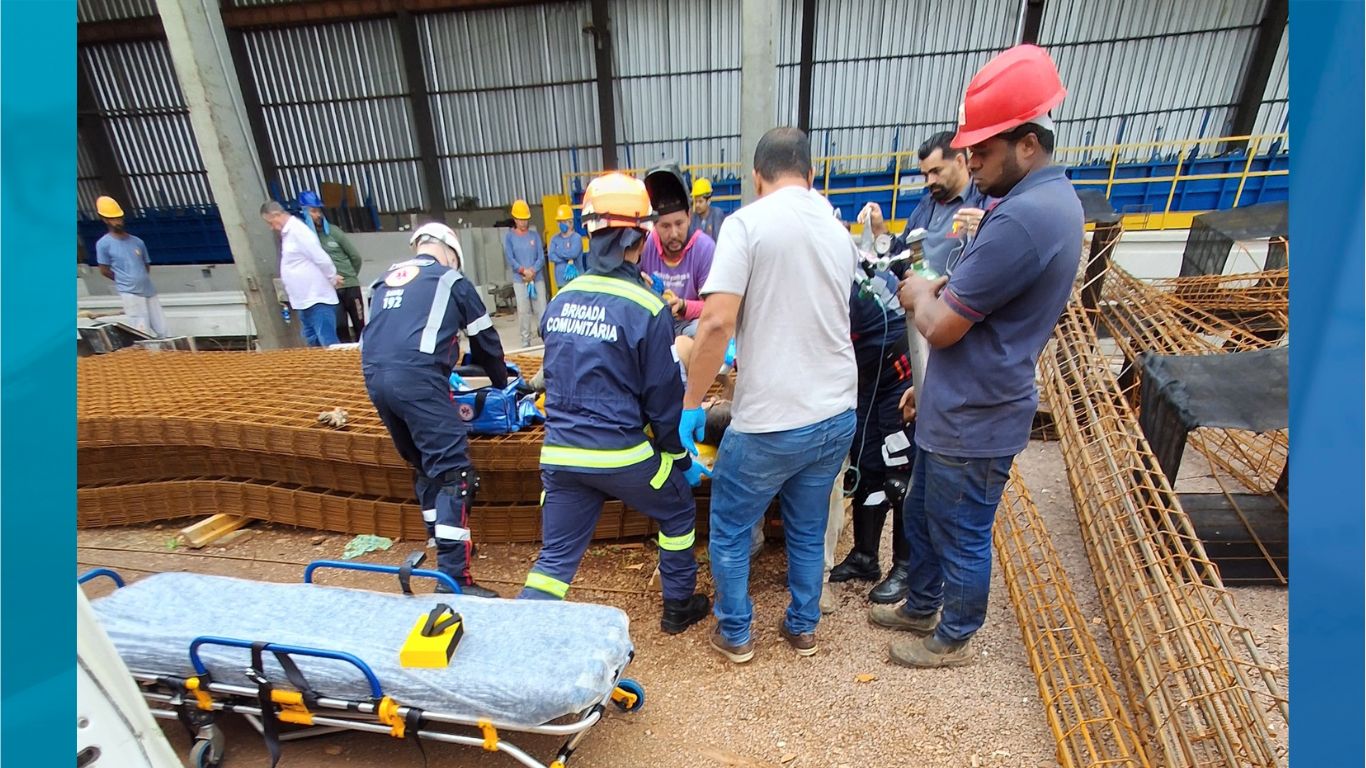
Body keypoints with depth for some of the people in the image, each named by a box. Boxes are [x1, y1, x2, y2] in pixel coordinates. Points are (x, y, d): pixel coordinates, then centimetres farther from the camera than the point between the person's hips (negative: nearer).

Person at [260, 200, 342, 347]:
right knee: (313, 343, 15)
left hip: (317, 299, -10)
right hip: (305, 300, 10)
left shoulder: (297, 230, -14)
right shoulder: (287, 233, 17)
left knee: (329, 344, -10)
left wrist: (333, 278, -7)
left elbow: (321, 258, -19)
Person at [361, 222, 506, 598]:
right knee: (453, 473, -6)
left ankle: (443, 545, 32)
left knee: (424, 465, 21)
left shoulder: (385, 280, 26)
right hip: (417, 377, -7)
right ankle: (454, 578, -8)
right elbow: (486, 342, 16)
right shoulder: (452, 280, 10)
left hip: (374, 376, 7)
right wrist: (502, 383, 32)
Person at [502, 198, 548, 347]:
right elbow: (510, 259, -5)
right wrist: (524, 271, -17)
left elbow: (541, 257, 1)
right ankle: (526, 341, 7)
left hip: (537, 278, 1)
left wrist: (532, 271, -14)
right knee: (523, 311, 0)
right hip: (519, 280, -1)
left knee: (542, 308, 0)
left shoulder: (534, 235, 7)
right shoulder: (509, 237, 3)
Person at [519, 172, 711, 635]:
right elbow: (662, 397, -8)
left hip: (559, 453, 5)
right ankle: (679, 607, 39)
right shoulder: (647, 308, -13)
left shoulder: (560, 300, 5)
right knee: (678, 510, 24)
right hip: (621, 454, -4)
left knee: (555, 557, 17)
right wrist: (681, 459, 7)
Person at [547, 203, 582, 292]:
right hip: (561, 281, 4)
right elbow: (551, 257, -4)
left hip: (576, 280, -4)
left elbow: (573, 253, -21)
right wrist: (568, 260, -13)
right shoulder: (554, 239, 9)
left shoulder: (576, 238, -5)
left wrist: (558, 251, -4)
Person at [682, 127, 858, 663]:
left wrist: (692, 403, -11)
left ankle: (734, 634, 32)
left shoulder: (747, 222, -11)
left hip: (772, 422, -6)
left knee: (729, 528, 17)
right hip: (838, 415, 7)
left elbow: (718, 321, -21)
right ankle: (802, 628, 40)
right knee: (808, 530, 24)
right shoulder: (838, 231, 9)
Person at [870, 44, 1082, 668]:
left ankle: (954, 638, 38)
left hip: (973, 422, -10)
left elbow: (943, 327, -24)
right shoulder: (1050, 198, 9)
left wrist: (919, 294, -3)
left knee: (962, 538, 13)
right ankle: (921, 608, 47)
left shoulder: (1023, 217, -26)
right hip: (956, 408, 10)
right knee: (921, 516, 24)